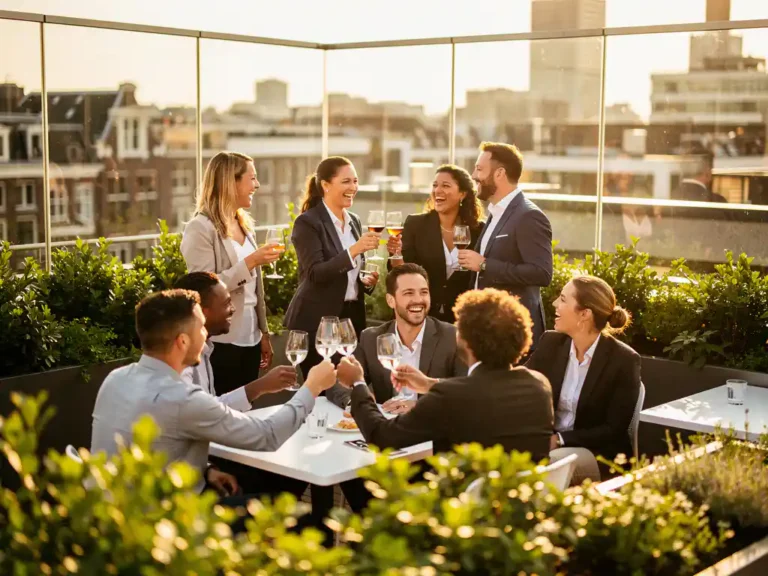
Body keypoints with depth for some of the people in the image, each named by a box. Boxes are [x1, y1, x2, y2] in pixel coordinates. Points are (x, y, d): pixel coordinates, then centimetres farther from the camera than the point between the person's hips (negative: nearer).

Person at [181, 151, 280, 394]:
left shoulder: (244, 224, 12)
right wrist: (250, 261, -22)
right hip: (220, 342, -7)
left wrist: (263, 332, 15)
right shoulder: (200, 228, -12)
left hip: (249, 338, 7)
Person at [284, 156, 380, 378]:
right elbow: (315, 274, -20)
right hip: (318, 321, -7)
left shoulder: (354, 221, 11)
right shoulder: (308, 222, -11)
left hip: (352, 316, 7)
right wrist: (354, 249, -28)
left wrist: (367, 282, 1)